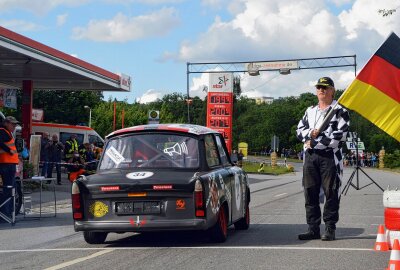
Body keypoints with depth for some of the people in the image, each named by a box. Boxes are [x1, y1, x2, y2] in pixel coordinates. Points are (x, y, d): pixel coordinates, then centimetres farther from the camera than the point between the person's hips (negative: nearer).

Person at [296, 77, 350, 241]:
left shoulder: (340, 111, 1)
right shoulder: (310, 111, 21)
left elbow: (340, 136, -11)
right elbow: (299, 130, 15)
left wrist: (315, 142, -11)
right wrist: (310, 133, -8)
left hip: (330, 156, -6)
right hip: (310, 156, 6)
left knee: (331, 194, -4)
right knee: (310, 193, 5)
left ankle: (330, 229, 2)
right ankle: (313, 229, 10)